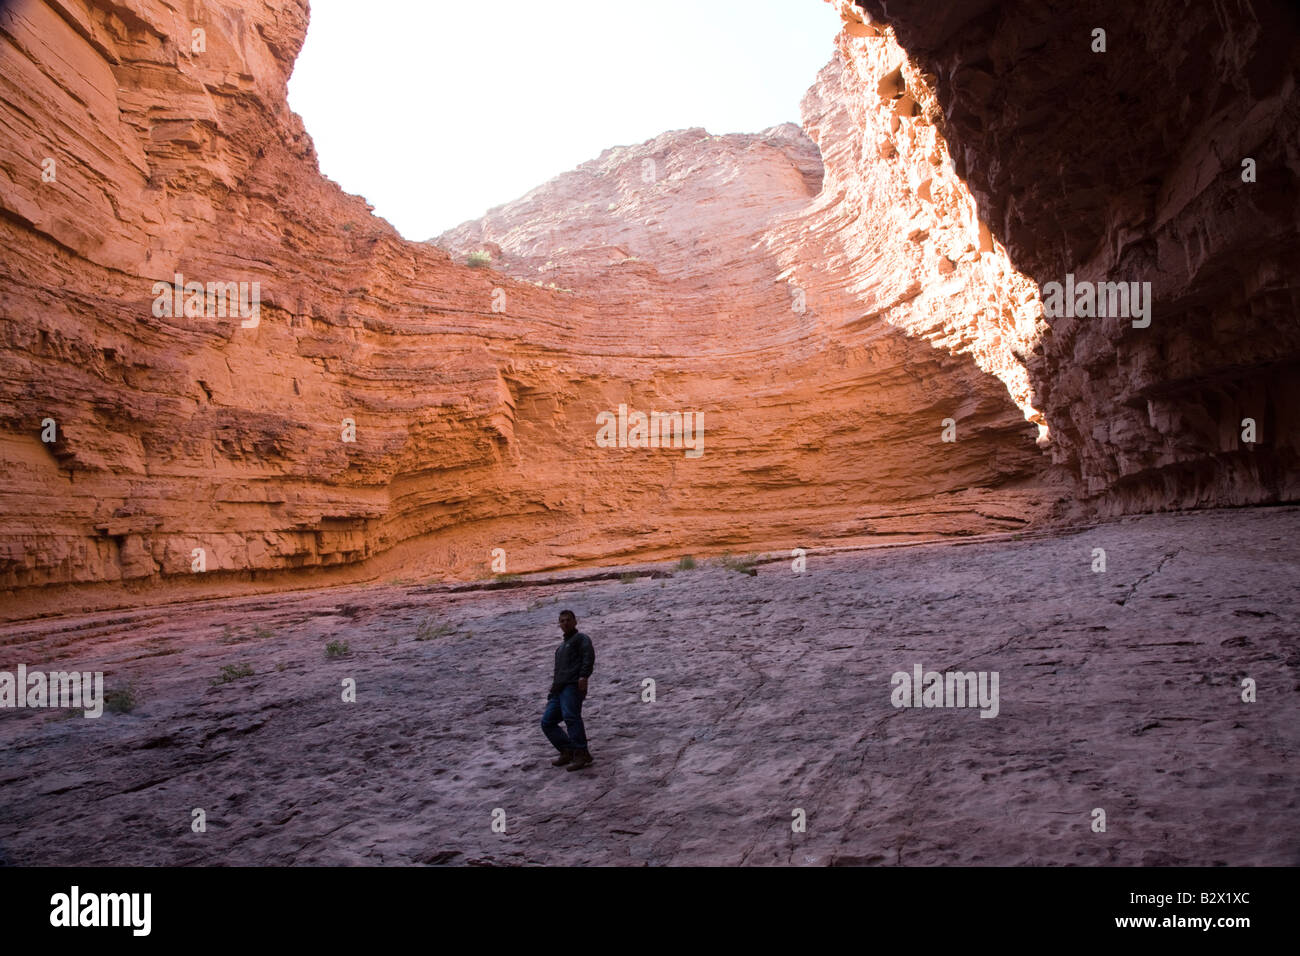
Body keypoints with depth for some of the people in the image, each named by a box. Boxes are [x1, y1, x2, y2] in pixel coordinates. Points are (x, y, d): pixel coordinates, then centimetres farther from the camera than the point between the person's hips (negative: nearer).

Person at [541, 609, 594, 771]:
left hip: (573, 685, -9)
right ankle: (568, 752, 5)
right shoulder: (561, 647, 34)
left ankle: (582, 754, -28)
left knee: (570, 716, -26)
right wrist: (553, 690, 23)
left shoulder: (581, 638, 7)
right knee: (547, 722, 2)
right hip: (559, 688, 9)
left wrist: (583, 676, -26)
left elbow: (589, 656, -11)